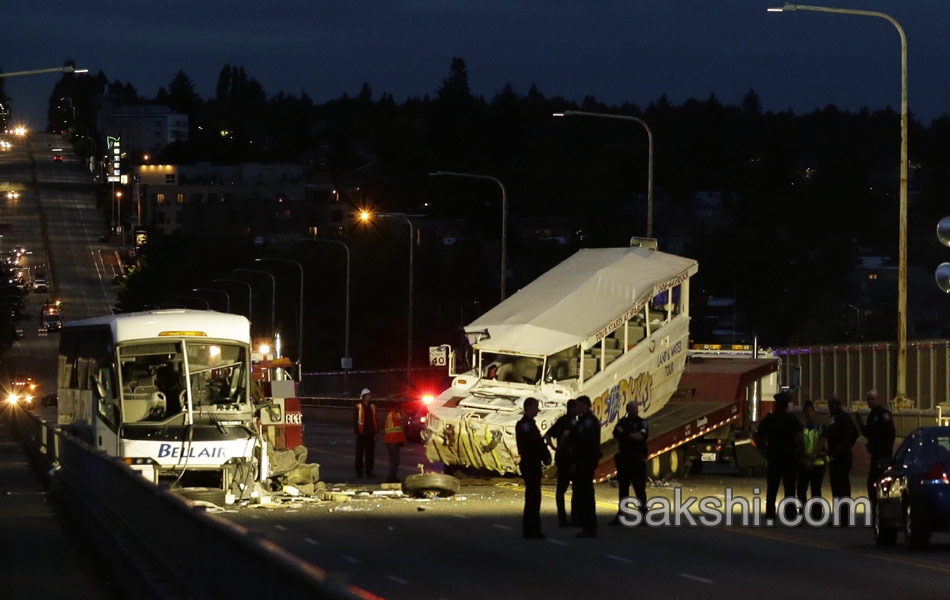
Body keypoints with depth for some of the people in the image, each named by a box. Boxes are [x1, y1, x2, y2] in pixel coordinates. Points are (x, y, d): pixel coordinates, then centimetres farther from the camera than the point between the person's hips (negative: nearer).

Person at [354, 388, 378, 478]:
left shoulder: (372, 407, 9)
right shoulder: (359, 406, -6)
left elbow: (375, 419, 13)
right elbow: (355, 419, -6)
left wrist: (376, 430, 6)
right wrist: (356, 430, -11)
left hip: (370, 434, 4)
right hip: (361, 434, -4)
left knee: (370, 454, 7)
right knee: (360, 453, 3)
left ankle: (369, 471, 16)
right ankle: (359, 471, 11)